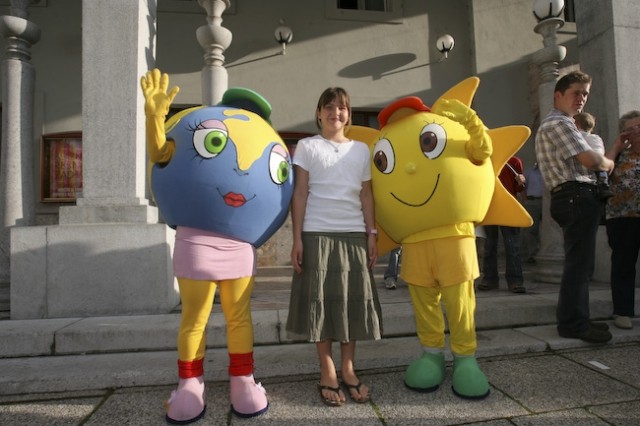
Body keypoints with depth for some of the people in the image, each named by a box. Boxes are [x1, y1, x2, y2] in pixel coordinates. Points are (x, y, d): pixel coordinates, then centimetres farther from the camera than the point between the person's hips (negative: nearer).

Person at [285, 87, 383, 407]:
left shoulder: (361, 149, 14)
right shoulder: (307, 146, 5)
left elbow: (366, 195, 12)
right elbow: (300, 194, 0)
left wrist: (371, 234, 4)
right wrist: (297, 238, -7)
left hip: (354, 234, 3)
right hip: (318, 233, -3)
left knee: (353, 299, 5)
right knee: (321, 299, 0)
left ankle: (348, 368, 18)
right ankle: (327, 372, 12)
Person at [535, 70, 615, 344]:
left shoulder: (553, 124, 26)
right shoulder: (559, 123, -9)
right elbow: (591, 160, -16)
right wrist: (610, 164, 4)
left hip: (571, 198, 11)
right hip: (578, 197, -11)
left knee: (580, 261, 13)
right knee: (579, 262, -9)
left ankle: (576, 318, 20)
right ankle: (572, 323, -5)